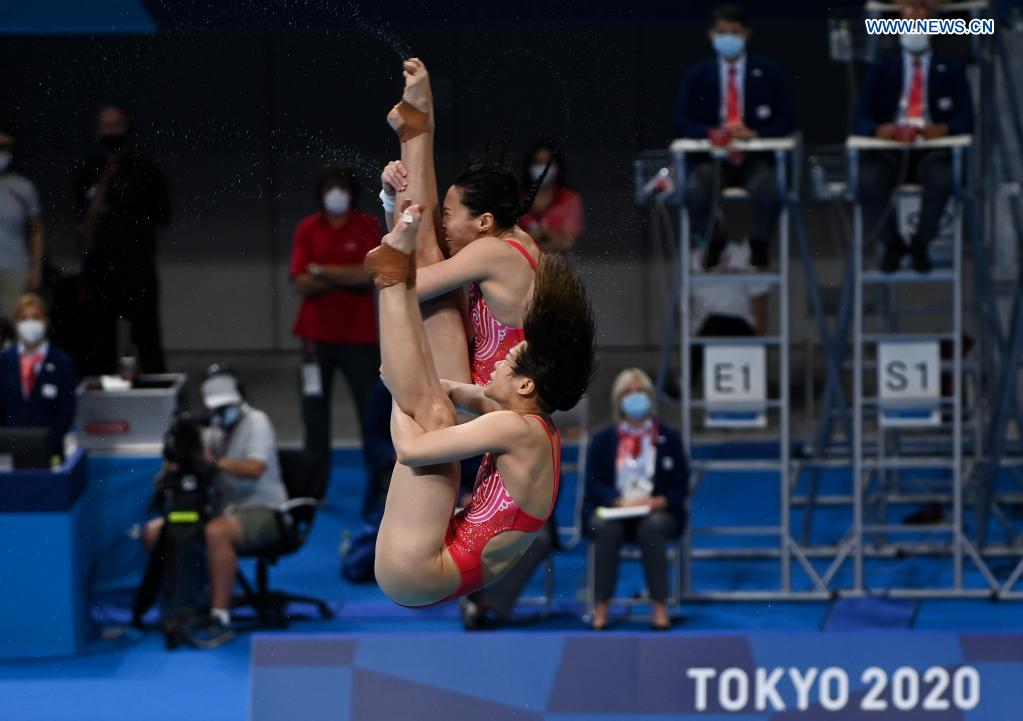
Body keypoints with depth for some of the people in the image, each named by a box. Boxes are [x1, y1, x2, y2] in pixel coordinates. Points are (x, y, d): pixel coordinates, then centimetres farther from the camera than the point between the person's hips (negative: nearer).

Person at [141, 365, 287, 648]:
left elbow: (255, 468, -20)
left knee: (216, 532, -40)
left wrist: (214, 460, -28)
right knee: (153, 533, -6)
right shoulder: (213, 432, 17)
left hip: (263, 510, -8)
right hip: (226, 508, 8)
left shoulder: (256, 421, -4)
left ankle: (220, 619, -37)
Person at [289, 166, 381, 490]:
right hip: (317, 333, 2)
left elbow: (368, 274, -13)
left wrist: (322, 272, -11)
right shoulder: (307, 229, 3)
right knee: (315, 407, 5)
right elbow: (301, 283, -7)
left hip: (359, 334, -2)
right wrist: (347, 277, -13)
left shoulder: (367, 227, -1)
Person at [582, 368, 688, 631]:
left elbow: (680, 487, 5)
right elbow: (594, 483, 3)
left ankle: (660, 607, -31)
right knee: (606, 528, -35)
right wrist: (621, 502, -17)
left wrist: (655, 502, -15)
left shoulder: (668, 438, 12)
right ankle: (601, 608, -31)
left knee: (652, 527, -36)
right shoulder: (603, 439, 14)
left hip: (656, 512, 0)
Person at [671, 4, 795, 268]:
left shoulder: (769, 73, 7)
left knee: (768, 190, -35)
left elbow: (787, 120, 3)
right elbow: (679, 123, 1)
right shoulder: (696, 76, 9)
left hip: (755, 158, -1)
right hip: (712, 158, 1)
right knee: (696, 190, -34)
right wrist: (713, 133, -19)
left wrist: (755, 133, -17)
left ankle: (759, 253, -16)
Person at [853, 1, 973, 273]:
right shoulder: (881, 69, 13)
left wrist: (944, 128, -24)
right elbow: (859, 119, 3)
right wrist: (878, 129, -22)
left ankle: (920, 244, -9)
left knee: (943, 179, -37)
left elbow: (966, 119, 0)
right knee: (867, 181, -34)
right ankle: (891, 244, -5)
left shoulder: (951, 70, 12)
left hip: (932, 151, 0)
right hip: (889, 149, 1)